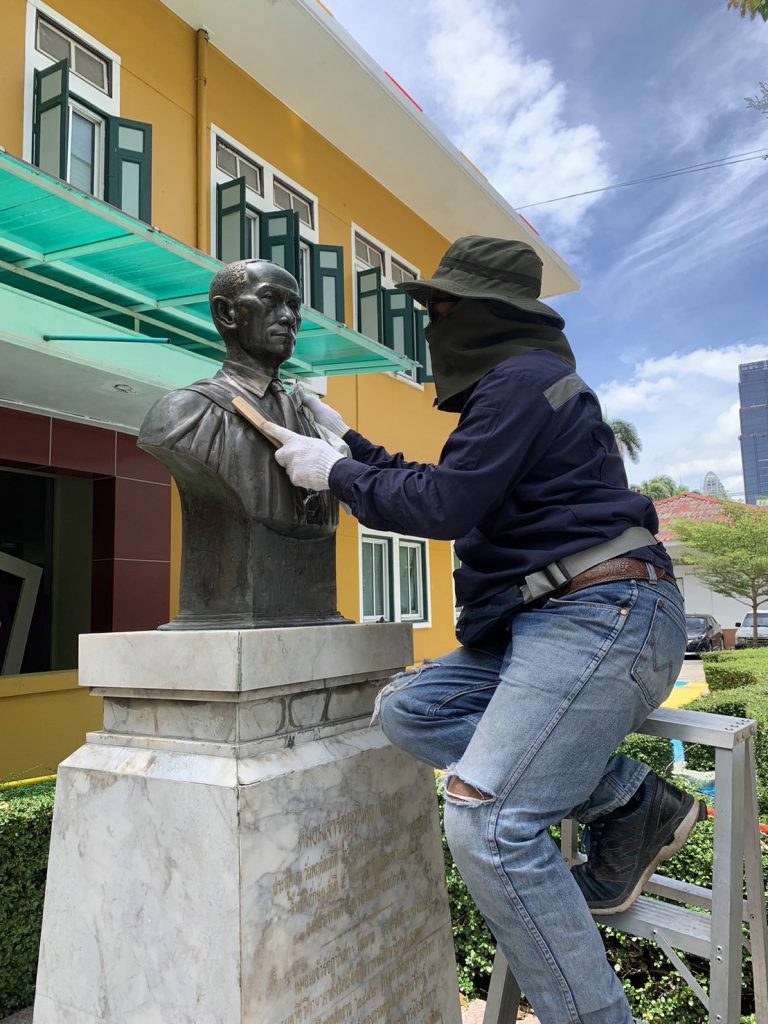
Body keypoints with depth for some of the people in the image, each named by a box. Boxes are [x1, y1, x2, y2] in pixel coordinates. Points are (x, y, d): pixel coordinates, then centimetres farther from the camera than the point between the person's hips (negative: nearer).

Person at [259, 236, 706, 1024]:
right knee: (409, 708, 5)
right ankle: (632, 803, 4)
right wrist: (347, 444, 26)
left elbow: (444, 505, -15)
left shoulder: (522, 378, -9)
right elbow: (442, 496, 27)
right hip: (552, 622, 11)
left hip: (604, 615, -11)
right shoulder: (510, 387, 23)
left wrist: (337, 474, -2)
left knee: (486, 822, -18)